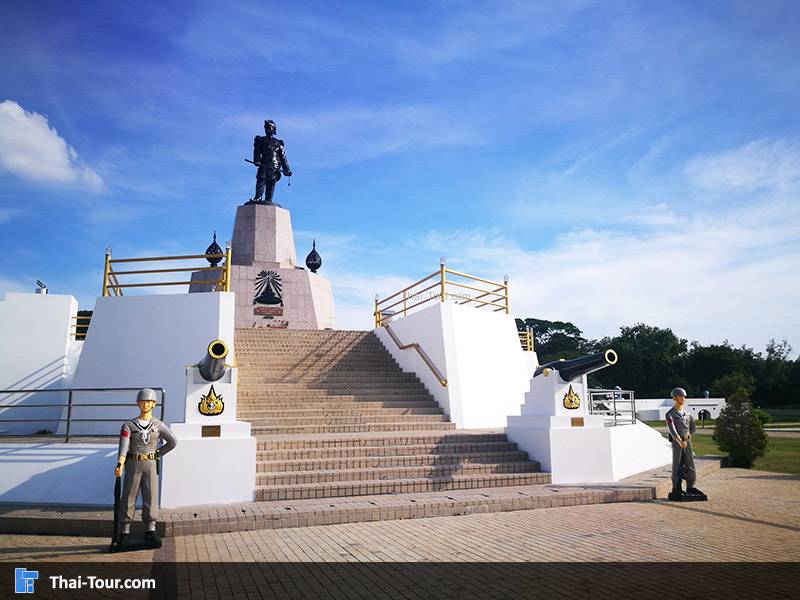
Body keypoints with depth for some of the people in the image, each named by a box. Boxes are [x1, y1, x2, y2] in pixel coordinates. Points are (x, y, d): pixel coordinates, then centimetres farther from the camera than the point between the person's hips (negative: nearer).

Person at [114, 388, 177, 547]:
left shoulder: (159, 425, 4)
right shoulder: (128, 425, -1)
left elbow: (173, 442, 5)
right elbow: (123, 446, -16)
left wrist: (157, 454, 3)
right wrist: (120, 465, -31)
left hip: (150, 465, 1)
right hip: (133, 465, -1)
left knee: (151, 498, -3)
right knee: (128, 498, 2)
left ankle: (150, 532, 4)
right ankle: (125, 532, 13)